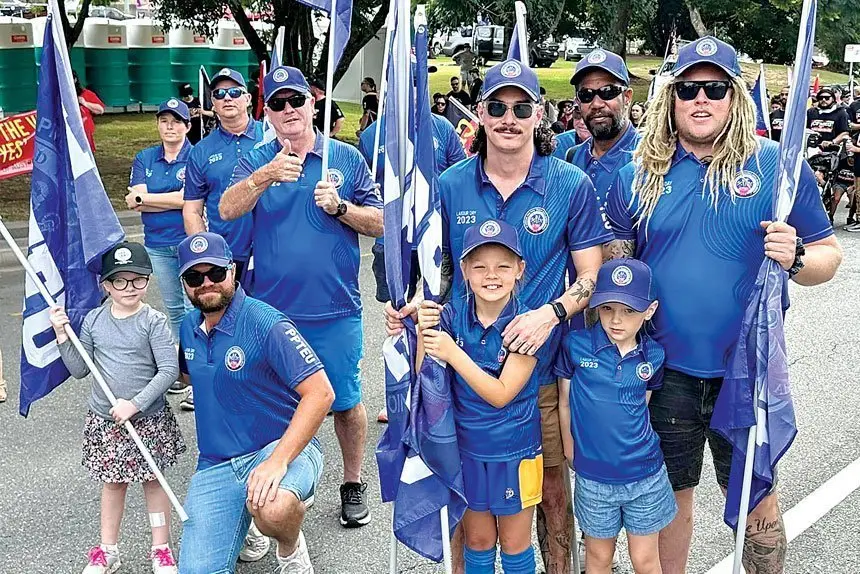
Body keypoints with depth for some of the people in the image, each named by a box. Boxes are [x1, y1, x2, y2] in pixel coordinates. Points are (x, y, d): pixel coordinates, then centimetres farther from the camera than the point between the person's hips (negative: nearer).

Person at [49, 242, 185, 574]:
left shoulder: (153, 322, -12)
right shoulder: (93, 321, 0)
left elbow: (169, 370, -16)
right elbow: (79, 369, 3)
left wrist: (135, 403, -20)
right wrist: (62, 335, -9)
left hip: (148, 419, -3)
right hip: (104, 420, 3)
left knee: (152, 481, 10)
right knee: (113, 482, 16)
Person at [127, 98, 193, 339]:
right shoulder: (144, 159, 9)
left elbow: (186, 199, -16)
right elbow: (135, 202, -2)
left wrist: (142, 198, -6)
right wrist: (173, 201, -13)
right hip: (157, 244, 5)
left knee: (193, 306, -7)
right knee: (174, 309, 15)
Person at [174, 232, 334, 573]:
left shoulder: (266, 324, -15)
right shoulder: (188, 328, 7)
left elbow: (320, 393, -22)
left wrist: (277, 460, -29)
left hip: (282, 447, -5)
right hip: (215, 465, 5)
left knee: (272, 509, -39)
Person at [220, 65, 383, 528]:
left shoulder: (346, 158, 2)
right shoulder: (256, 161, 2)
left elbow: (379, 224, 2)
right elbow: (227, 210, -15)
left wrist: (339, 206, -15)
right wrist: (265, 177, -31)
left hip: (336, 310, -1)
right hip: (272, 310, 1)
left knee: (345, 401, 8)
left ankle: (353, 485, 28)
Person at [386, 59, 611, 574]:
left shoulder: (572, 185, -4)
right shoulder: (451, 185, 2)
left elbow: (591, 276, -1)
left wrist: (551, 313, -20)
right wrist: (410, 306, -9)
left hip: (542, 366, -1)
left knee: (551, 485, 9)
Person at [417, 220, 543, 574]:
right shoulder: (452, 316, -9)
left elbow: (501, 394, -20)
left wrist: (453, 353, -27)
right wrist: (423, 334, -22)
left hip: (515, 451, -3)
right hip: (468, 447, 3)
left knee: (514, 543, 15)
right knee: (477, 541, 20)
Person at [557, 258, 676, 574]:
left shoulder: (654, 355, -6)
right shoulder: (575, 346, -11)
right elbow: (565, 403, 1)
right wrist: (572, 453, 6)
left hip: (645, 473, 1)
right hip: (593, 476, -1)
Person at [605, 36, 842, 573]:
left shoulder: (777, 165, -5)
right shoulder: (639, 177, 0)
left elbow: (829, 255, 0)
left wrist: (795, 258, -23)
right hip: (666, 372, 2)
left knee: (755, 500, 13)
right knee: (671, 495, 17)